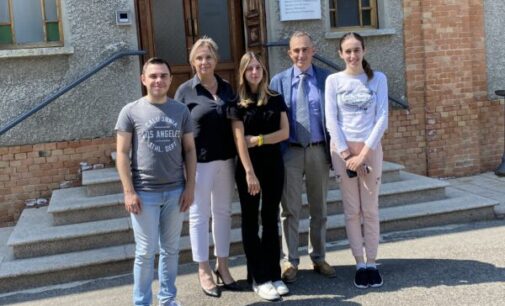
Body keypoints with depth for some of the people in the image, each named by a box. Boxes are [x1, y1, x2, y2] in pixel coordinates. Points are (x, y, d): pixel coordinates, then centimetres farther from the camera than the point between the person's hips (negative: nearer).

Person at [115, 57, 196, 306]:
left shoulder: (181, 110, 5)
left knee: (171, 249, 13)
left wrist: (190, 186, 2)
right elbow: (122, 154, -4)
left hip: (175, 191, 3)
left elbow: (189, 149, 8)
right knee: (145, 252, 4)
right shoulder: (131, 111, -3)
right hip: (144, 193, -3)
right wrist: (129, 192, -9)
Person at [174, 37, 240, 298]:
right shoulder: (185, 90, -4)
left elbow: (235, 123, 13)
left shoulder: (227, 88, 7)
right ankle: (203, 270, 17)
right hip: (199, 161, -4)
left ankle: (222, 265, 25)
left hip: (226, 159, 4)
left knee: (223, 212, 11)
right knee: (199, 215, 5)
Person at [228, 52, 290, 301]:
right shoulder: (238, 103, -2)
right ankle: (259, 279, 7)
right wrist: (249, 172, -18)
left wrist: (258, 139, -11)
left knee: (270, 220, 7)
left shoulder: (276, 99, 7)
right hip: (248, 165, -2)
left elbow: (285, 132, 0)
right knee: (250, 221, 1)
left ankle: (273, 274, 14)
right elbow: (239, 140, -10)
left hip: (273, 164, 3)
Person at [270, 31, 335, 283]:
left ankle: (319, 258, 26)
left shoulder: (326, 78, 3)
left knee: (319, 209, 13)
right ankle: (290, 261, 16)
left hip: (319, 150, 1)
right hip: (290, 151, -1)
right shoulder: (279, 81, 3)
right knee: (290, 210, 5)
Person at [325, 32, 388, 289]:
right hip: (342, 149, 0)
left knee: (370, 210, 3)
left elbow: (382, 118, -3)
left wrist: (364, 153, -10)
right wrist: (346, 154, -9)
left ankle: (372, 263, 12)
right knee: (352, 210, 3)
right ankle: (360, 264, 11)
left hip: (371, 148, 0)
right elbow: (331, 120, -2)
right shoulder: (334, 80, 3)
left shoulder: (378, 79, 3)